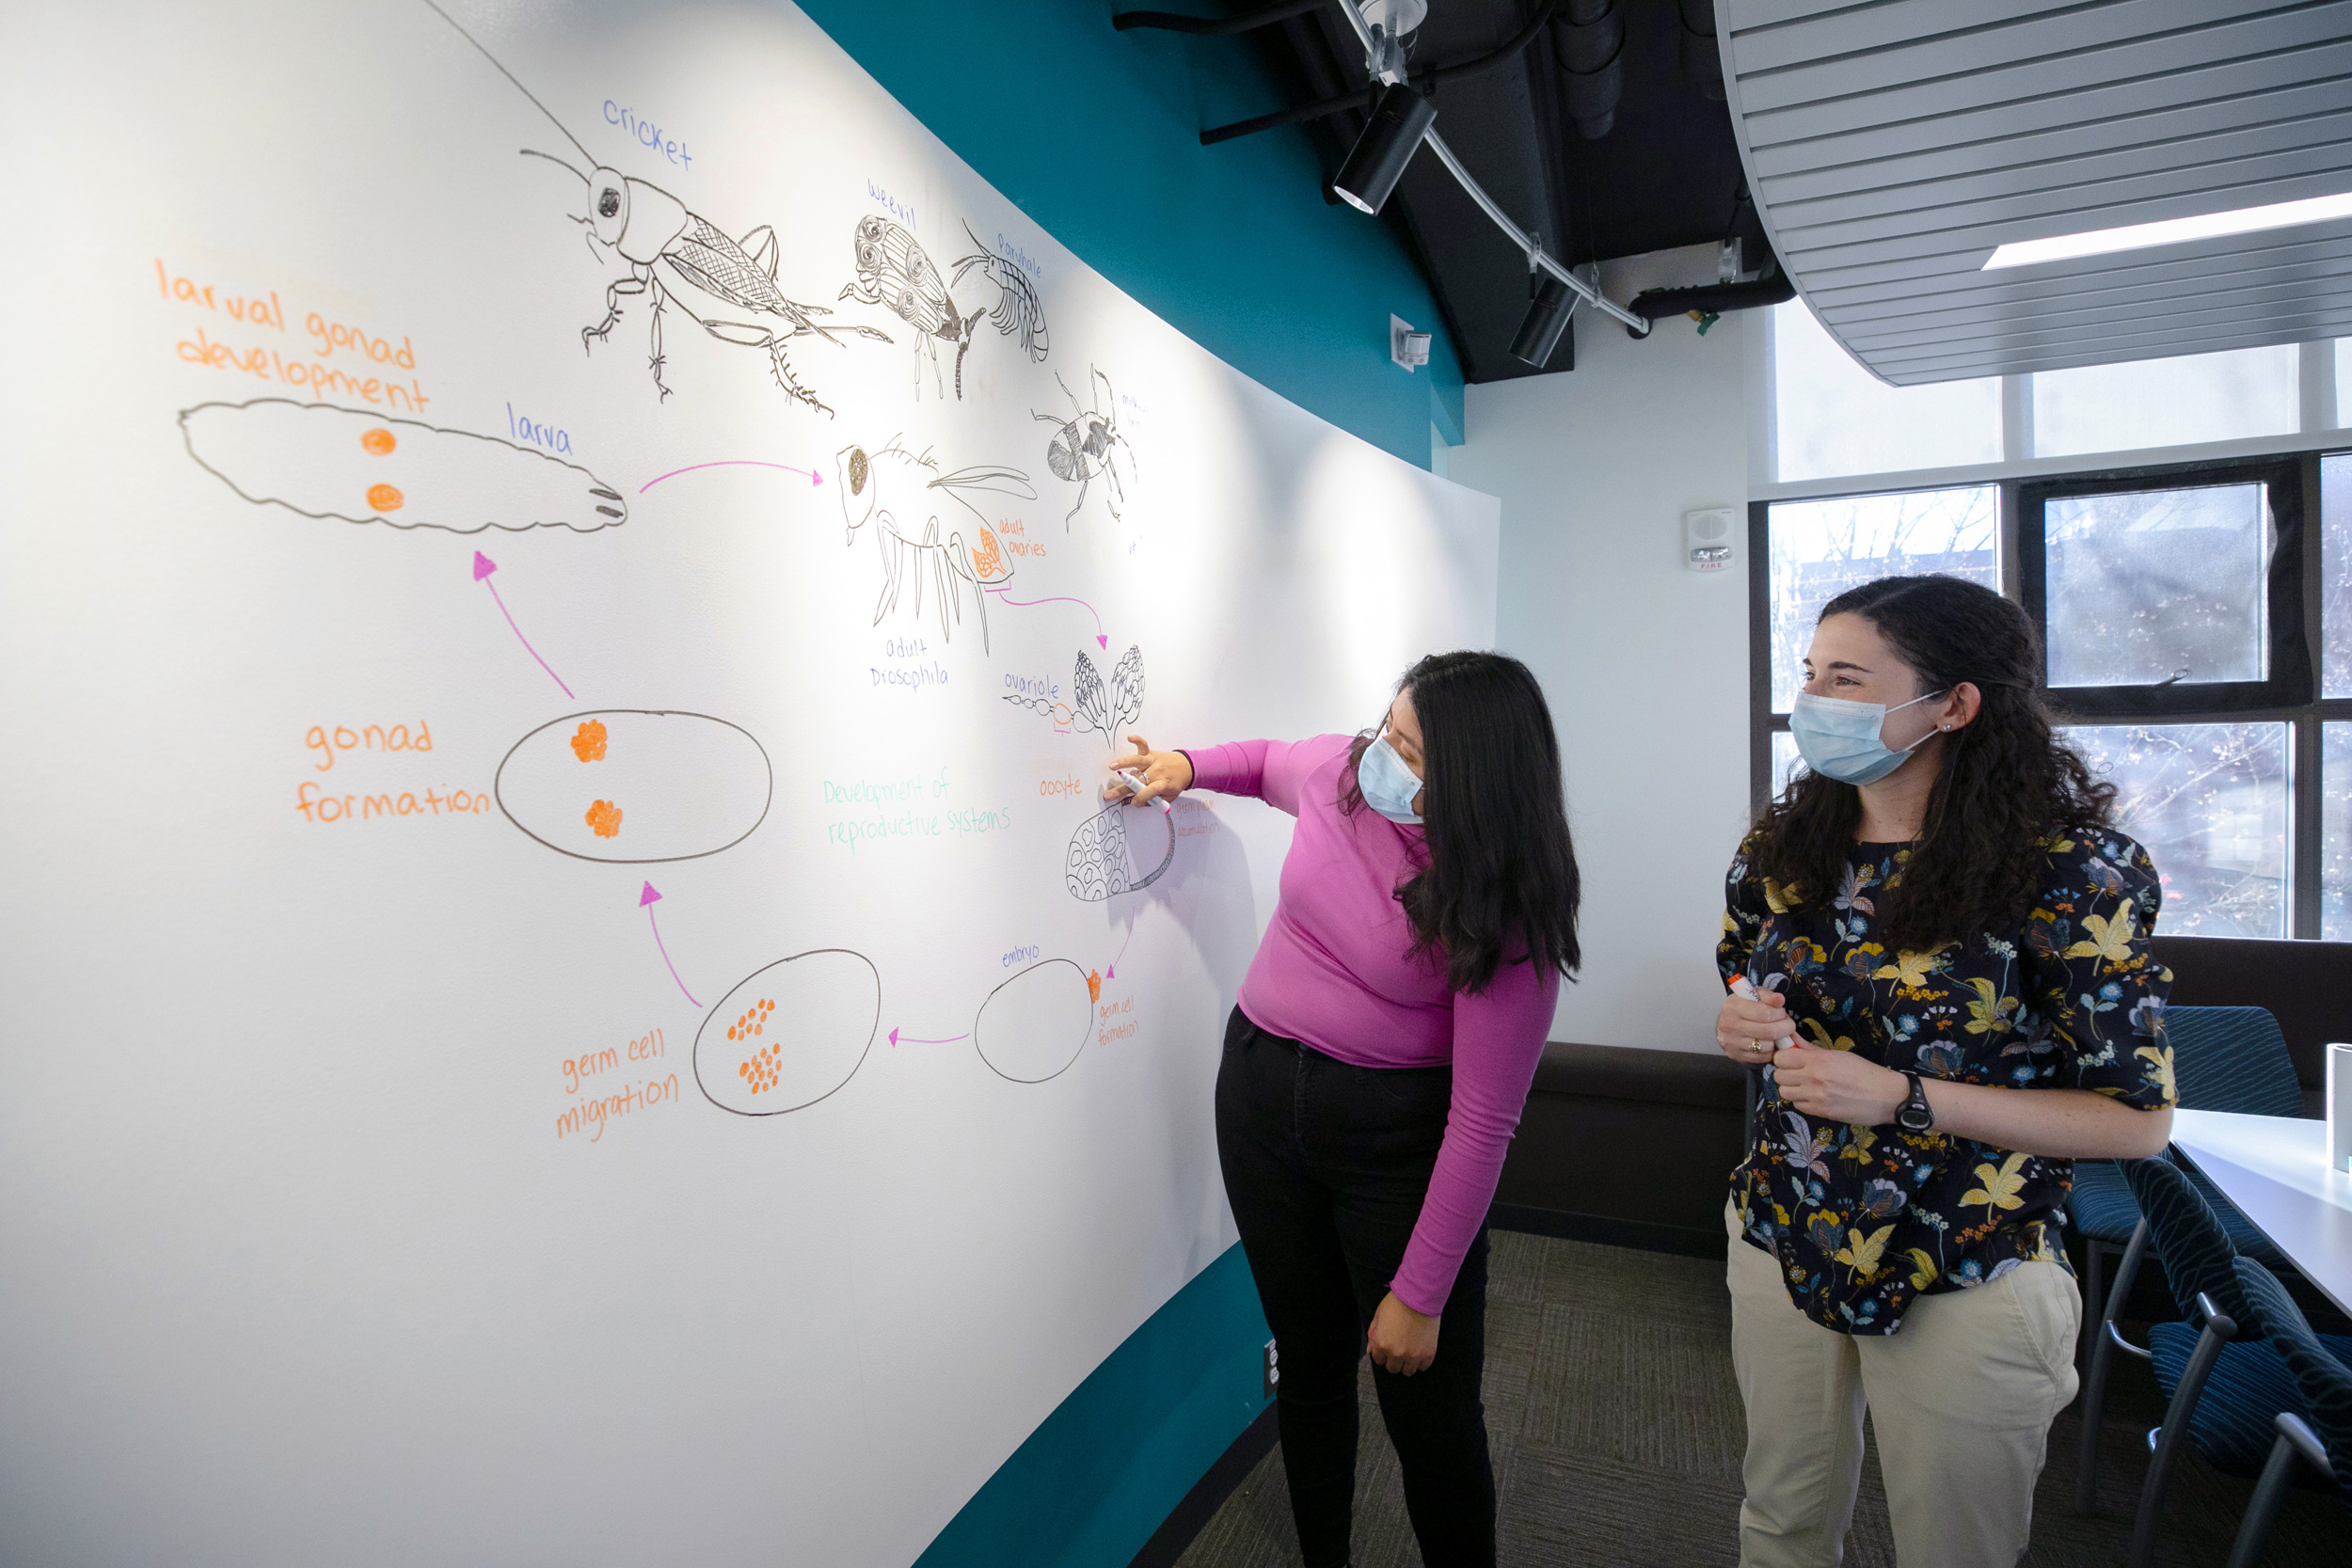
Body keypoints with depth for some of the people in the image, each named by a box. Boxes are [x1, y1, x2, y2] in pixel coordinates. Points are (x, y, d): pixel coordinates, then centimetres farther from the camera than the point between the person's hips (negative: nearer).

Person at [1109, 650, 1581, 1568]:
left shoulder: (1505, 915, -22)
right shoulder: (1336, 770, -9)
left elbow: (1482, 1121, -19)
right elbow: (1267, 761, 19)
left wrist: (1419, 1295, -15)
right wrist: (1185, 767, 0)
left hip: (1396, 1135, -4)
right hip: (1260, 1090, 5)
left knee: (1429, 1406, 3)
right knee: (1309, 1363, 18)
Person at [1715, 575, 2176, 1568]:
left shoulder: (2076, 870, -18)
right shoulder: (1783, 844, -3)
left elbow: (2138, 1119, -13)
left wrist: (1904, 1099, -24)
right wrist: (1743, 1028, -11)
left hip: (1967, 1284, -4)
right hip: (1781, 1243, 4)